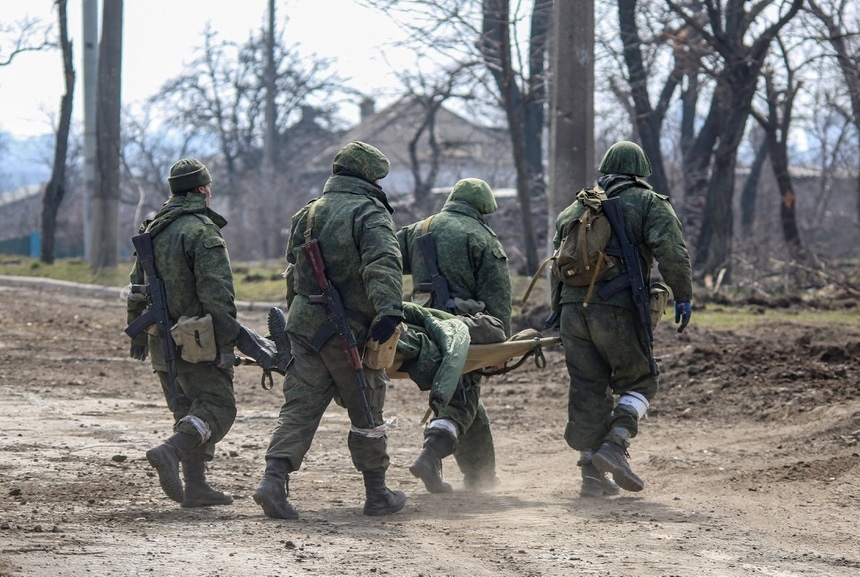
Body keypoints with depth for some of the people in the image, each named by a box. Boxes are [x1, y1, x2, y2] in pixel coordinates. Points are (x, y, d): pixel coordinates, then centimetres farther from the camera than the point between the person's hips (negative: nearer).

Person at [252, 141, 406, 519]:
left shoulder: (308, 214, 15)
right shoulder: (370, 214, -8)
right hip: (350, 331, -6)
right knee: (367, 412, 7)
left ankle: (274, 479, -15)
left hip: (305, 326, 6)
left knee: (300, 406, 4)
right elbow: (382, 264, -25)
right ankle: (377, 495, 16)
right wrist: (389, 308, -38)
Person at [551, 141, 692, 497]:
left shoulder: (576, 208, 22)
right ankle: (614, 444, -11)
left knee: (588, 390, 7)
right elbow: (671, 250, -10)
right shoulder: (649, 204, 6)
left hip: (573, 307, 5)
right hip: (617, 309, -5)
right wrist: (682, 295, -7)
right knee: (638, 381, 9)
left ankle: (593, 474, 6)